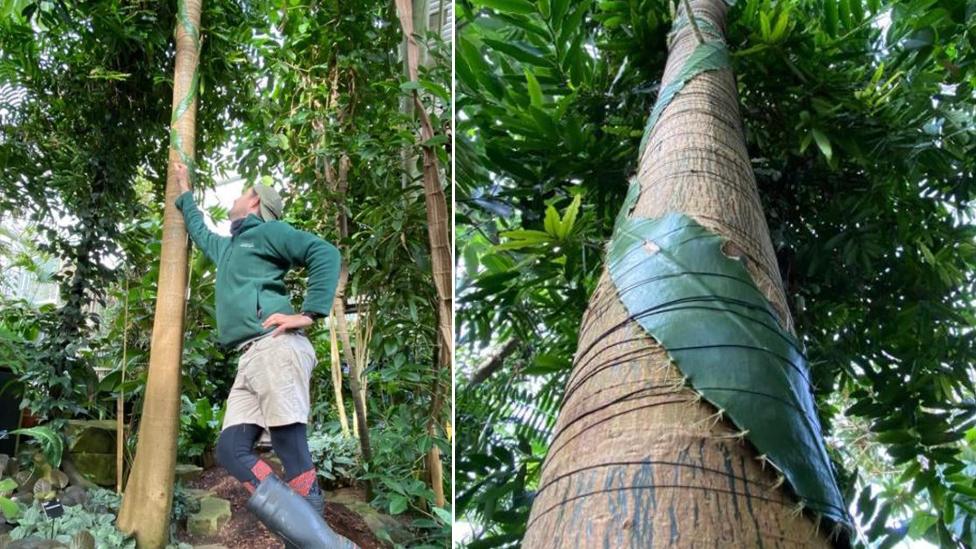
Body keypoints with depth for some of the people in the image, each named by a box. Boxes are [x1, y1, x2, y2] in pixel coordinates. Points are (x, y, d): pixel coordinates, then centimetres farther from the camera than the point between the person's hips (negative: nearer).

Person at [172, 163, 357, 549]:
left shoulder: (264, 231, 9)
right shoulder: (227, 248, 34)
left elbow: (325, 254, -5)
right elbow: (198, 231, 57)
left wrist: (309, 314, -12)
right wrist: (184, 193, 65)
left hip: (274, 348, -8)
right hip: (248, 360, 8)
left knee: (292, 454, -17)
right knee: (231, 450, -9)